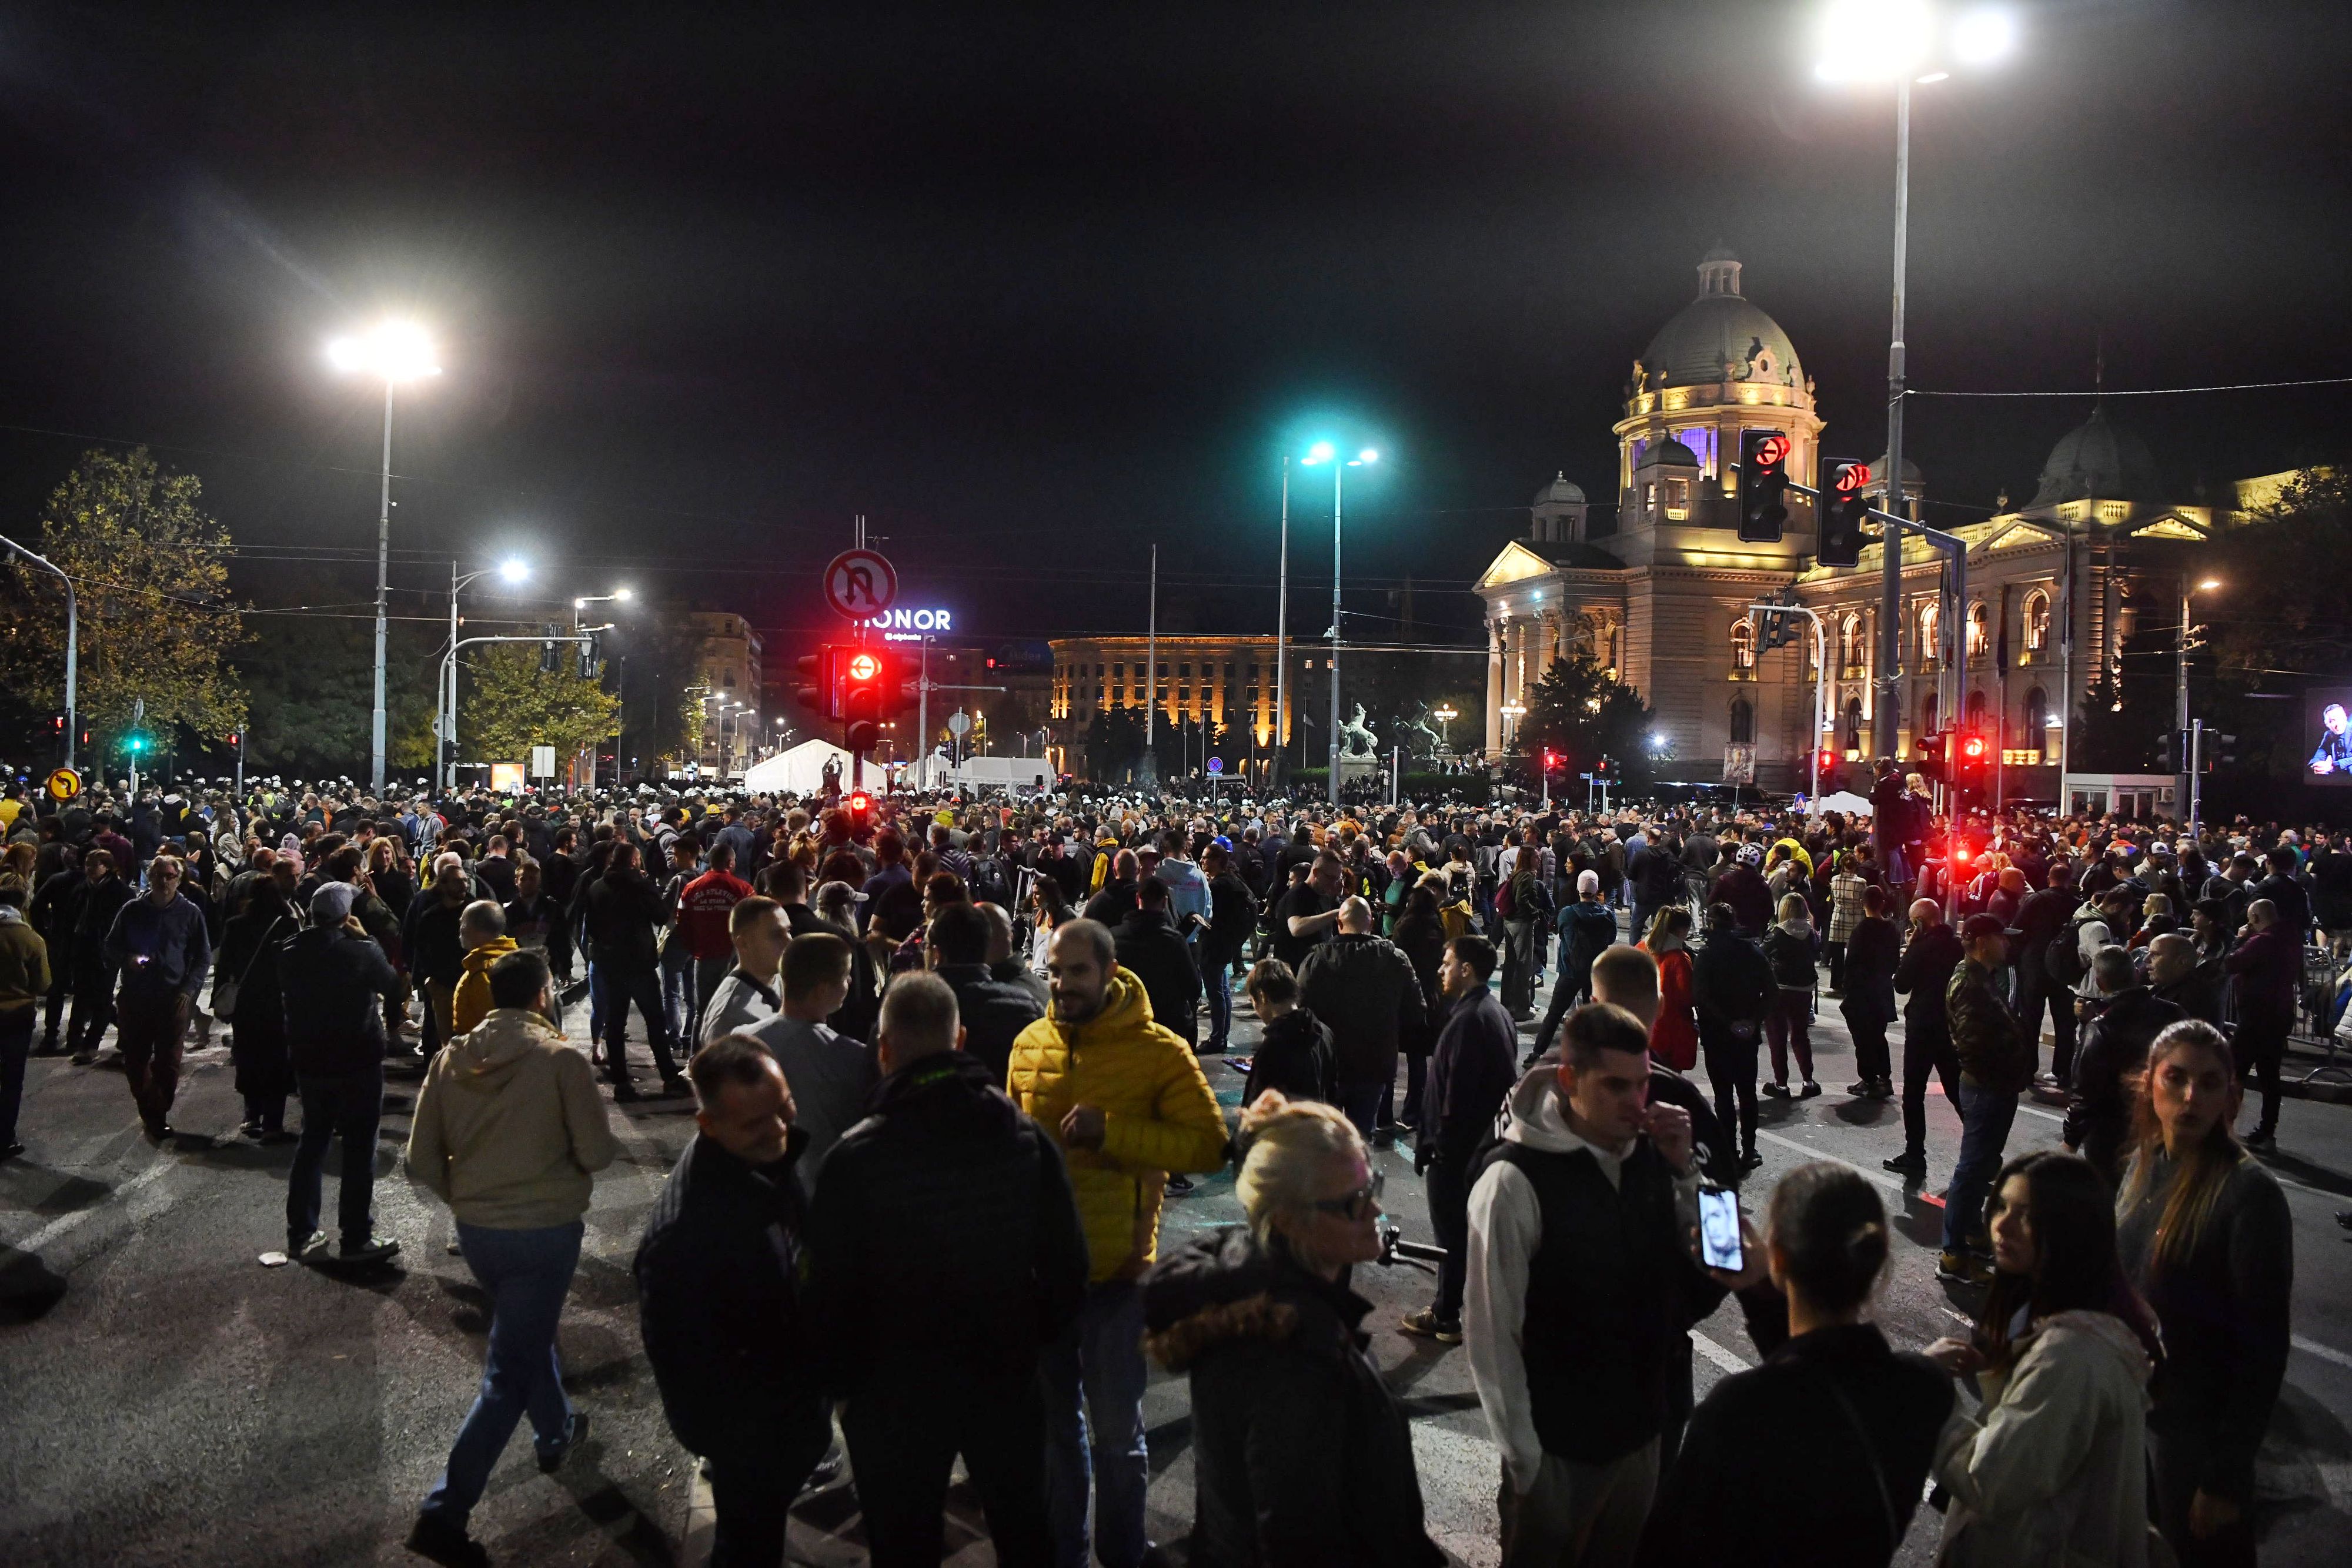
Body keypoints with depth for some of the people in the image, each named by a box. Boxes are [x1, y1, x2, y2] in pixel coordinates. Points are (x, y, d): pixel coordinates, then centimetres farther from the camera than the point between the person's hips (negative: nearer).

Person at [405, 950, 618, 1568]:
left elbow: (422, 1159, 1)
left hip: (474, 1230, 6)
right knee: (510, 1371, 3)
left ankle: (556, 1430, 48)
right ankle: (444, 1512, 2)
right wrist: (601, 1142, 8)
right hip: (546, 1228, -5)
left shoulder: (451, 1057, -3)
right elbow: (597, 1152, -14)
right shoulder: (560, 1058, -16)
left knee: (528, 1328, 29)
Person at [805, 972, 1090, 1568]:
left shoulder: (855, 1158, -20)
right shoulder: (1027, 1137, -11)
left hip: (897, 1388, -2)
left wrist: (842, 1380, 3)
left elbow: (832, 1294, -13)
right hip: (1009, 1374, 3)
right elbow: (1067, 1266, -3)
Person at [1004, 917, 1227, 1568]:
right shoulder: (1030, 1045, 1)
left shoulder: (1159, 1051, -12)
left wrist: (1111, 1131, -25)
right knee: (1055, 1422, 20)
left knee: (1115, 1432, 10)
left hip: (1115, 1271, -4)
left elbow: (1210, 1145, -17)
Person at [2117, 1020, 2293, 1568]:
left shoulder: (2249, 1193, -22)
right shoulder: (2145, 1162, -2)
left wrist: (2226, 1478, -16)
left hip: (2198, 1426, -6)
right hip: (2130, 1405, 6)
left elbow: (2264, 1349, -19)